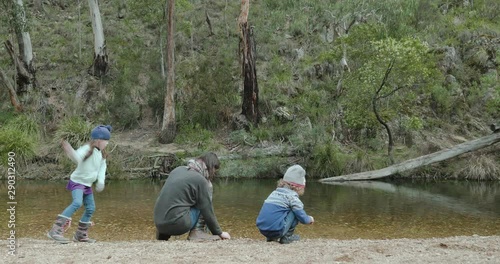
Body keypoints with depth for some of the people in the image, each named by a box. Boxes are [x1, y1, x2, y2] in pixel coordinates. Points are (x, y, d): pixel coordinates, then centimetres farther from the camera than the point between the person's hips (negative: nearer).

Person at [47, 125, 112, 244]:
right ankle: (56, 230, -32)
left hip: (87, 185, 9)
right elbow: (78, 157, -37)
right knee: (77, 203, -29)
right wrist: (70, 151, -57)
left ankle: (81, 234, 27)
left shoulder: (101, 154, 4)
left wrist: (101, 181, -3)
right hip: (77, 181, -9)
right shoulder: (87, 149, -20)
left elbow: (102, 167, 11)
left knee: (90, 208, 11)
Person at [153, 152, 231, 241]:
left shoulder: (178, 169, 13)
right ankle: (197, 232, -5)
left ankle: (164, 233, 20)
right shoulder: (201, 180, -6)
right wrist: (219, 233, 12)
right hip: (177, 224, -7)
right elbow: (208, 212, -2)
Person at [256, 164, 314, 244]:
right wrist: (310, 219, 22)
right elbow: (302, 218, -4)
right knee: (296, 211, 3)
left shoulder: (275, 192, 18)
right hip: (276, 230, -8)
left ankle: (271, 237, 21)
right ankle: (287, 237, 7)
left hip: (262, 230, 8)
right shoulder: (292, 196, -4)